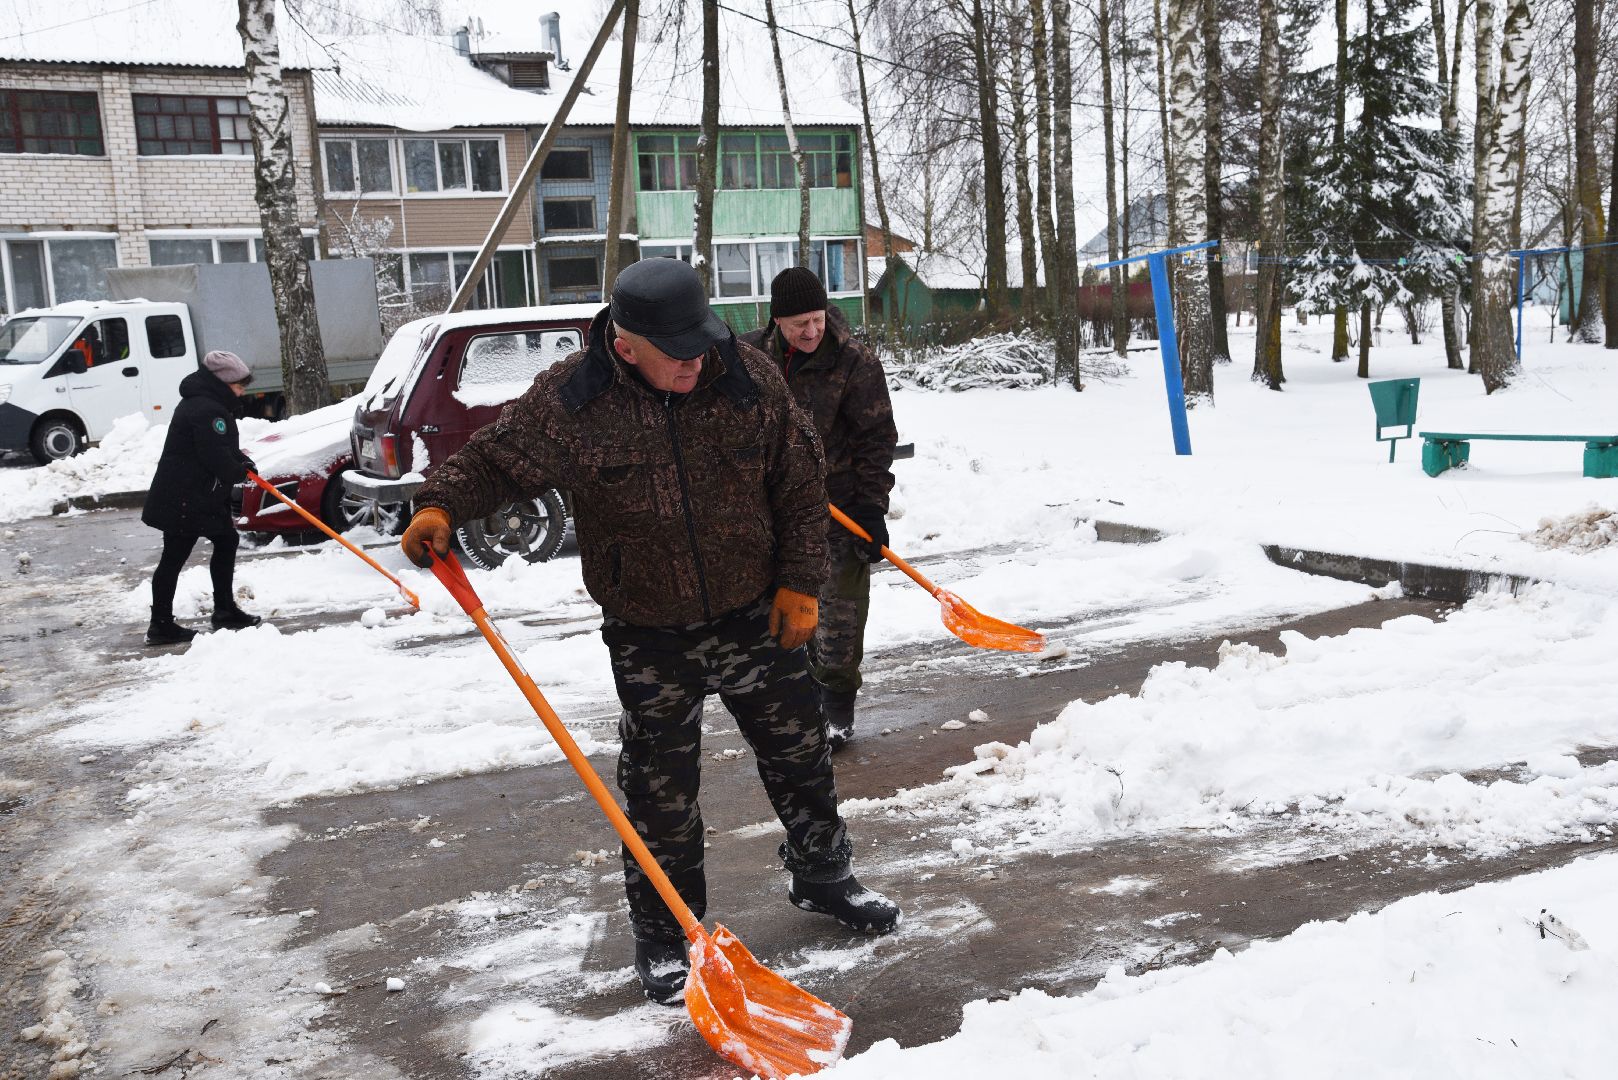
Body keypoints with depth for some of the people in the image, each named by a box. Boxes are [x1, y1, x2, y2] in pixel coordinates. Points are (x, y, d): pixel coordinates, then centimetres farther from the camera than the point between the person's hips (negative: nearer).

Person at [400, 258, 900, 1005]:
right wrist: (441, 506, -24)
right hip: (648, 639, -2)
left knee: (800, 756, 16)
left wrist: (799, 581, -2)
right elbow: (494, 458, -4)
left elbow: (799, 485, -1)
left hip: (757, 618, 2)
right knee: (660, 789, 8)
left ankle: (824, 879, 41)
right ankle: (664, 933, 28)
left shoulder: (750, 378, -9)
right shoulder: (568, 401, -16)